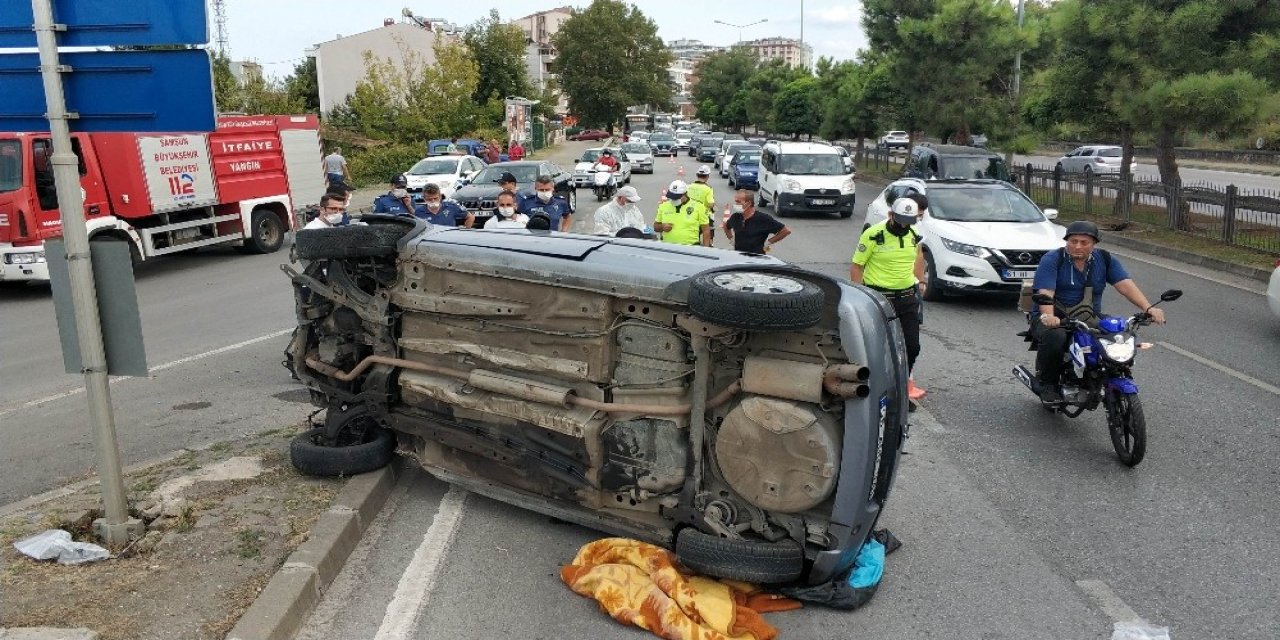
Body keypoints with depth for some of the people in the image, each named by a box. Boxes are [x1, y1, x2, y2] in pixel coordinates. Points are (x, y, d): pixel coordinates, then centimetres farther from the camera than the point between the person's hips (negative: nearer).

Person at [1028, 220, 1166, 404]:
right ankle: (1047, 383, -11)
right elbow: (1045, 292, -22)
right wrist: (1048, 316, -43)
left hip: (1089, 319, 4)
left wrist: (1148, 308, -24)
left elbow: (1125, 285, -7)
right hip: (1054, 319, -4)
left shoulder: (1105, 259, 6)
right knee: (1055, 336, -37)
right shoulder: (1052, 260, -8)